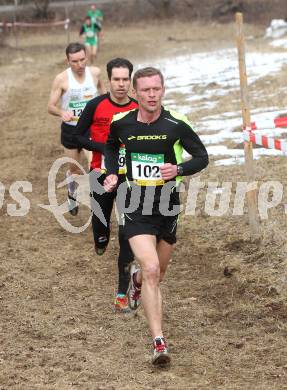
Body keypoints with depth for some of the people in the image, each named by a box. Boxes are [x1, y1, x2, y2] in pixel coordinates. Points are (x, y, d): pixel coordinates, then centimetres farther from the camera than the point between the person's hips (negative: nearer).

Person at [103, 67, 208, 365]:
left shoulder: (176, 125, -9)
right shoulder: (121, 123, -3)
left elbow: (201, 156, 1)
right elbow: (111, 147, 19)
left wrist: (179, 169, -18)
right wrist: (112, 174, 3)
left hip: (167, 206, 2)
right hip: (136, 208, -2)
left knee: (157, 273, 18)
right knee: (151, 271, -18)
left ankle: (137, 280, 57)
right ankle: (159, 343, -17)